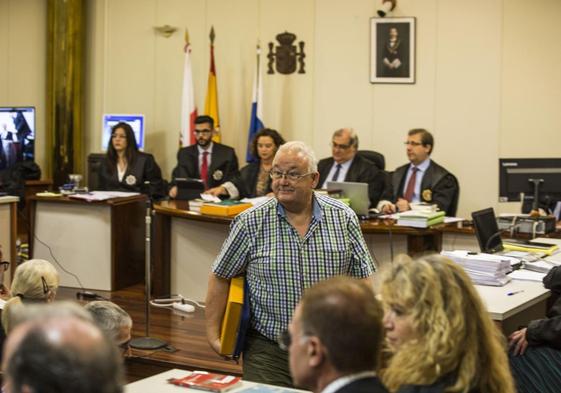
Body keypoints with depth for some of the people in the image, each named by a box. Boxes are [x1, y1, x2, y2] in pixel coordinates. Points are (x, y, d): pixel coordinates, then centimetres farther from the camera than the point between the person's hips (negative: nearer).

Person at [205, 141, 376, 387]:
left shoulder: (344, 219, -1)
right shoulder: (251, 223, -4)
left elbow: (364, 279, 3)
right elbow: (220, 277, 3)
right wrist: (213, 335, 1)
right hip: (267, 351, -1)